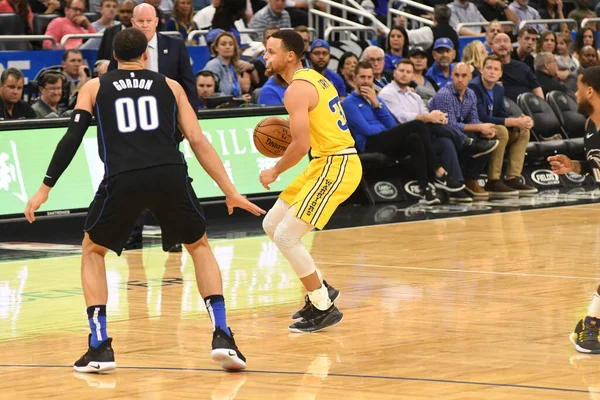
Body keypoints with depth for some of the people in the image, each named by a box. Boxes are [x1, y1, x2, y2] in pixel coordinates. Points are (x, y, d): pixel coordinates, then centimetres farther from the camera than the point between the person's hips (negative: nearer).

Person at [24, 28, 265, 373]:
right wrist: (230, 191, 18)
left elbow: (72, 138, 10)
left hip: (123, 178, -1)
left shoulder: (94, 87, 22)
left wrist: (46, 188, 13)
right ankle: (222, 337, 10)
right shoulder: (169, 86, 23)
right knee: (200, 246, 25)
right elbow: (198, 141, 16)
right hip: (170, 175, 1)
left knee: (93, 251, 25)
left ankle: (100, 346, 12)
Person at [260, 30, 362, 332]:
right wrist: (292, 129, 13)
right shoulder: (313, 78, 14)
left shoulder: (296, 89, -17)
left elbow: (301, 145, -22)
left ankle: (324, 309, -2)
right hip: (327, 162, 10)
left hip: (335, 166, -10)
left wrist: (275, 171, -8)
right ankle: (320, 289, 24)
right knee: (272, 225, 16)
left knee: (285, 236, -12)